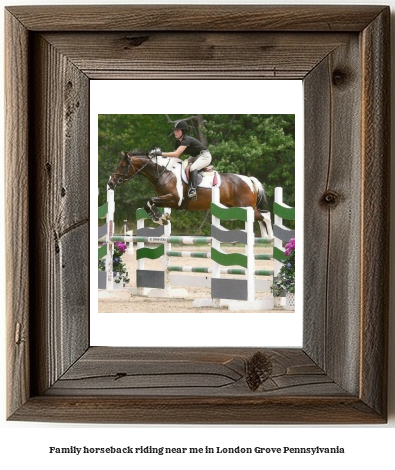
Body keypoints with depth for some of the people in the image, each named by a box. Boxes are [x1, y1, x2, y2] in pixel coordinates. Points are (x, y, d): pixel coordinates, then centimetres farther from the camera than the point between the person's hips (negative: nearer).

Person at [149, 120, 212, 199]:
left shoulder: (186, 139, -27)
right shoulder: (177, 142, 0)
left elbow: (176, 154, -37)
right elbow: (176, 157, 0)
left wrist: (161, 153, -38)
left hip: (204, 156, -10)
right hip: (194, 157, 10)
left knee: (192, 168, -33)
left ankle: (193, 190, -41)